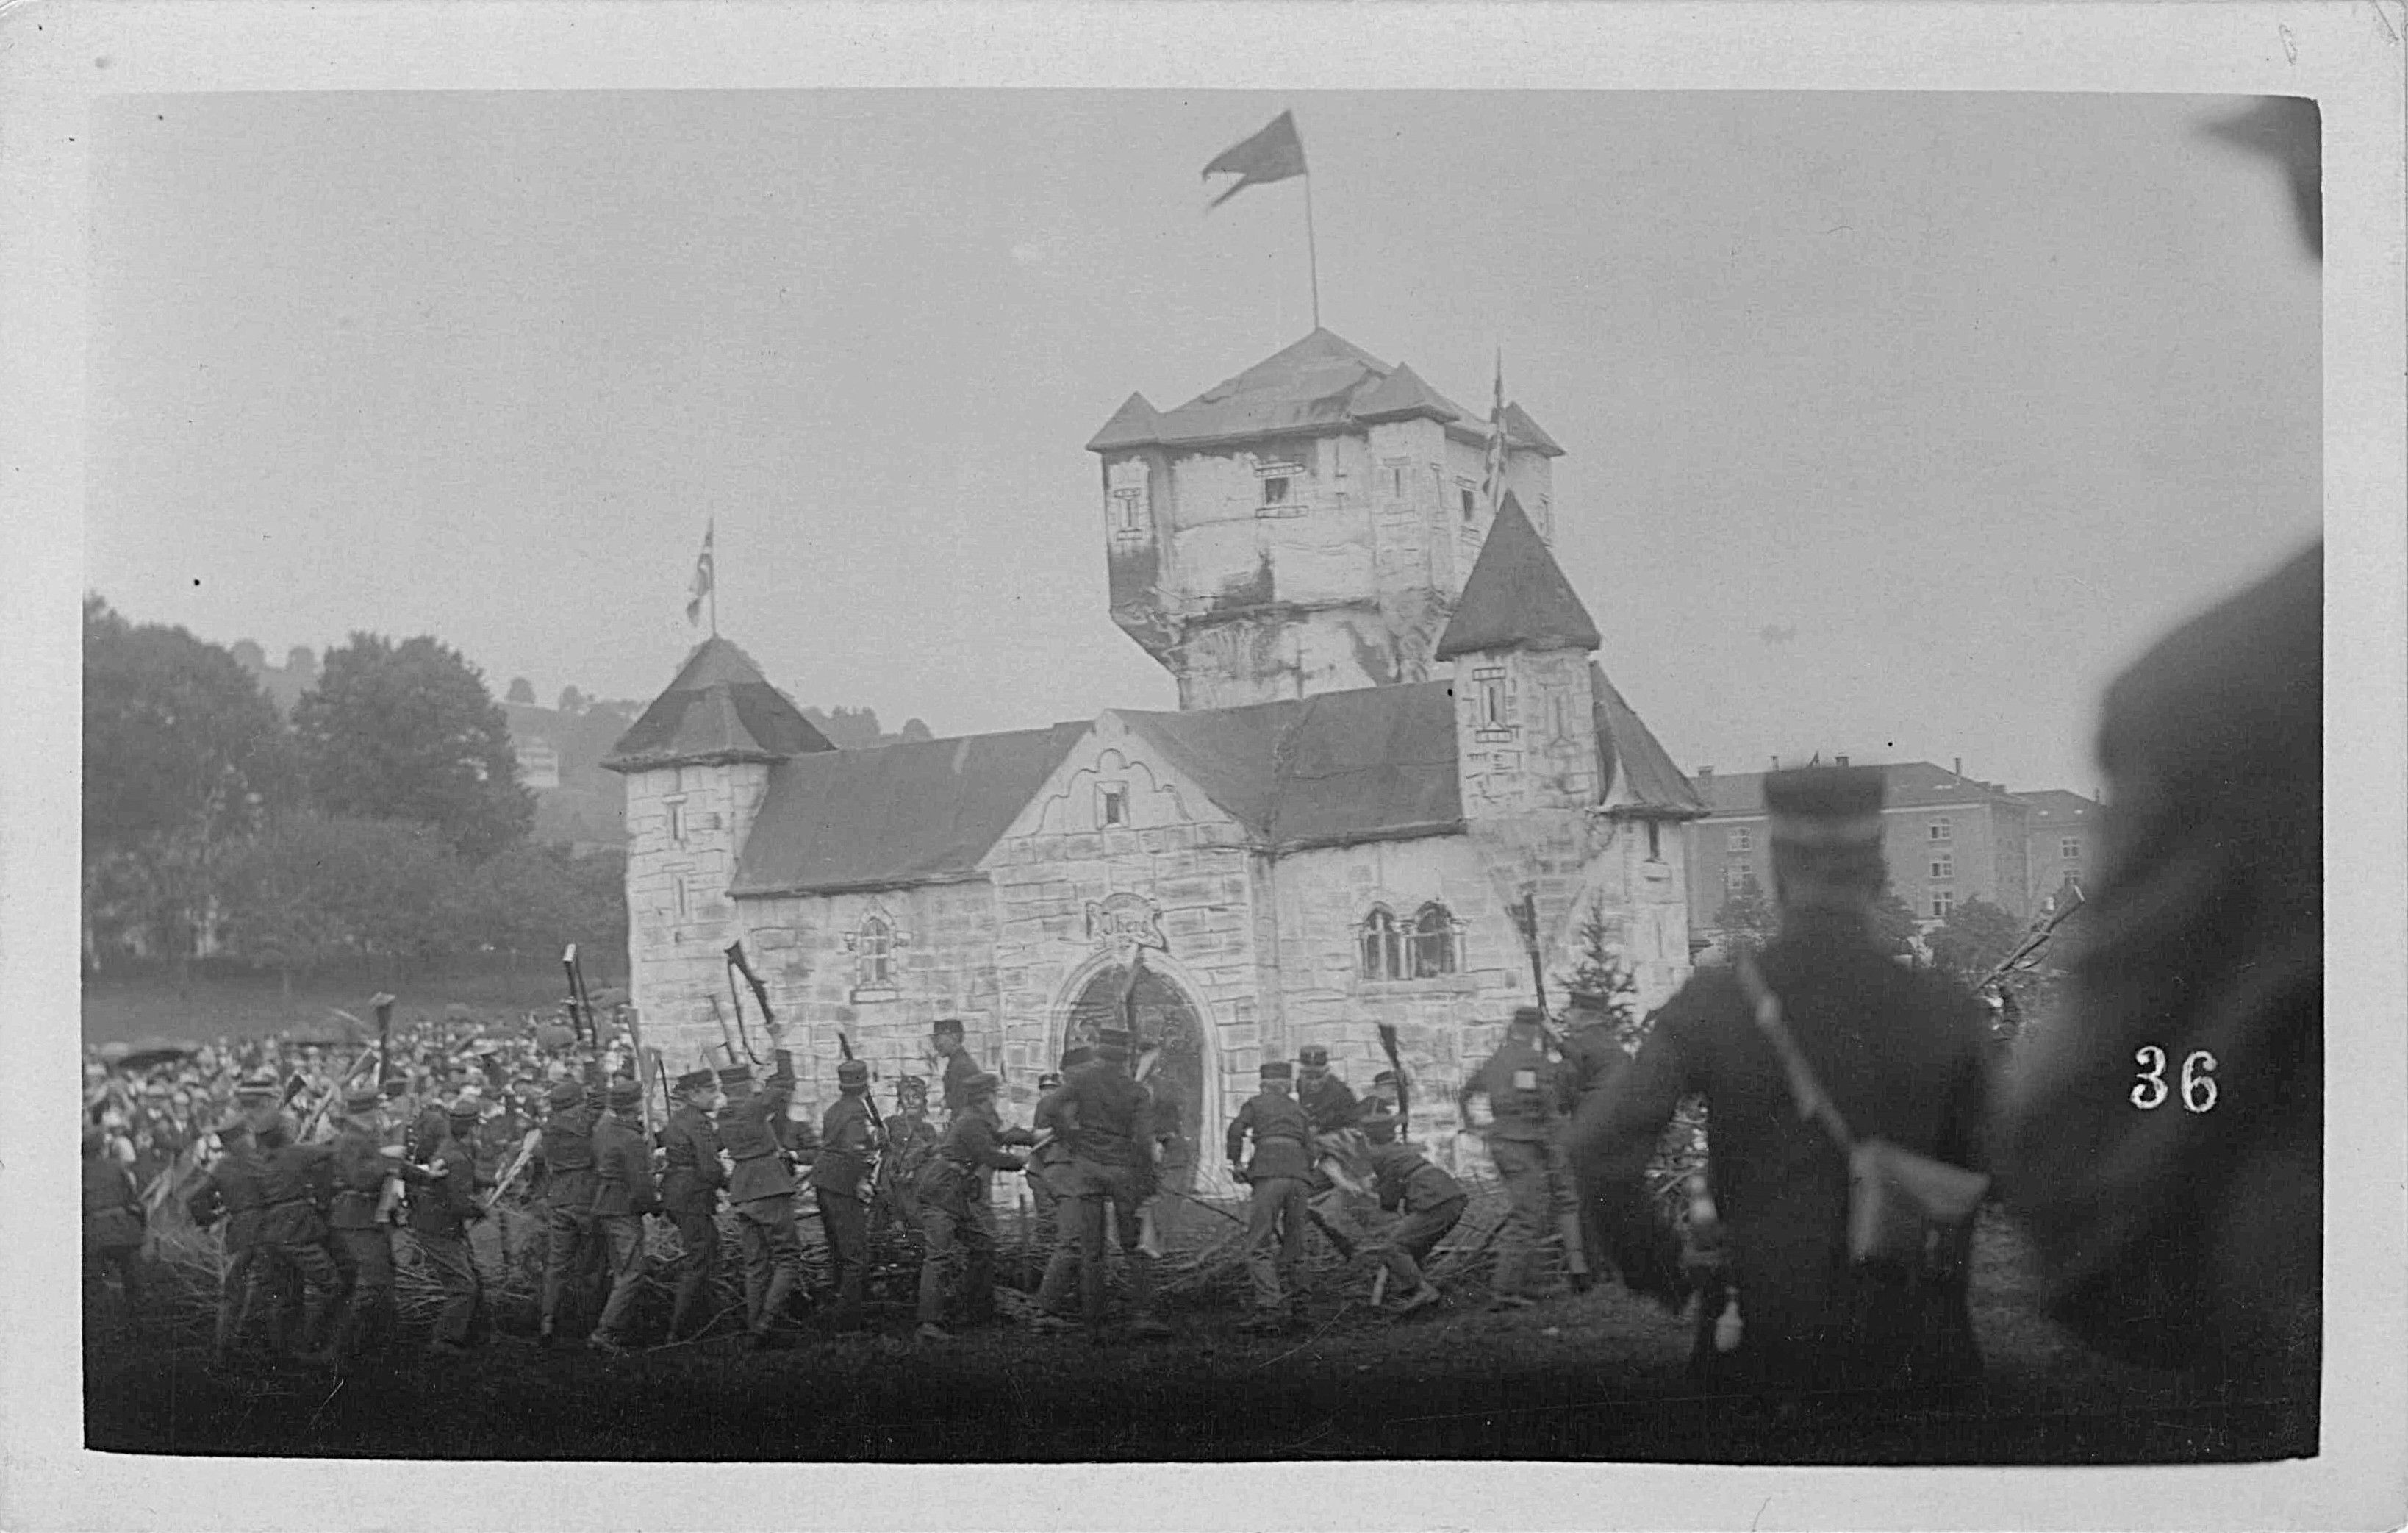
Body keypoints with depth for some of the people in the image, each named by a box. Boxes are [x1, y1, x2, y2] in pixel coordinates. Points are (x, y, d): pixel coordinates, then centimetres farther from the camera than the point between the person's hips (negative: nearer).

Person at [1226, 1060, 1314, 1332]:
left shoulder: (1256, 1102, 17)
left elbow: (1236, 1129, -1)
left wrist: (1236, 1163, 7)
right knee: (1291, 1248, 13)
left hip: (1269, 1174, -4)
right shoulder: (1299, 1111, 28)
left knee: (1259, 1247, -8)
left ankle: (1270, 1307, -22)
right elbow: (1309, 1154, 19)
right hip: (1298, 1176, 4)